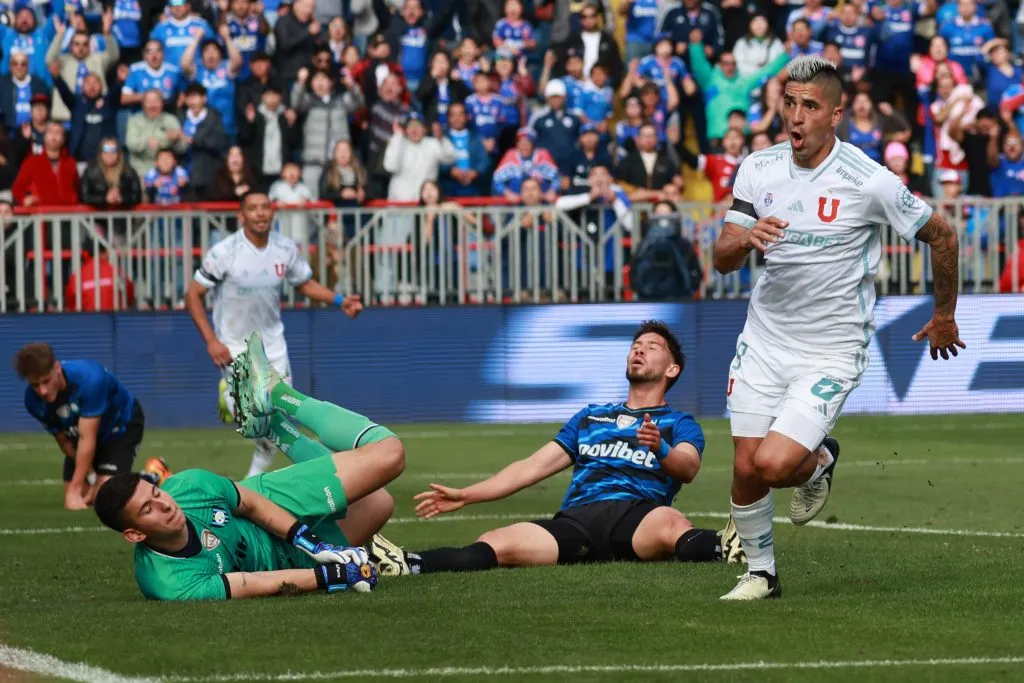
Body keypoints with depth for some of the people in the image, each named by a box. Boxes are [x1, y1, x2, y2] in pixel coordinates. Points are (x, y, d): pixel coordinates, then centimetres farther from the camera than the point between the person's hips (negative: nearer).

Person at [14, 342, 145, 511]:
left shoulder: (89, 379, -41)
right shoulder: (34, 401, -25)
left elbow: (87, 439, -39)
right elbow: (64, 441, -14)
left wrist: (75, 490, -39)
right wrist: (91, 476, -20)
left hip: (122, 424, -5)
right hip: (82, 431, 5)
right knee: (71, 503, 0)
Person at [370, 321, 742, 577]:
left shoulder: (678, 424, 19)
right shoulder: (589, 418, 35)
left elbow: (689, 468, -3)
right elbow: (533, 466, 32)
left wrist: (660, 450, -27)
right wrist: (465, 496, 24)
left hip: (637, 513, -4)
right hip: (575, 519, 4)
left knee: (671, 525, -40)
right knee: (494, 545, -23)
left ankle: (725, 549, -68)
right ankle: (408, 566, -41)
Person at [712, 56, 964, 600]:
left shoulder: (869, 182, -16)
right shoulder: (758, 169, -2)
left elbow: (941, 237, -2)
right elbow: (722, 259, -1)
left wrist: (944, 318, 11)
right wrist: (747, 239, -25)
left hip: (831, 351, -4)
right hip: (763, 341, 4)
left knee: (774, 464, -18)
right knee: (745, 468, 1)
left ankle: (820, 462, 17)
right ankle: (760, 572, 24)